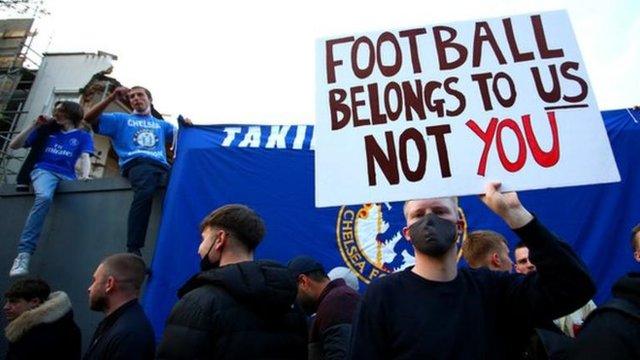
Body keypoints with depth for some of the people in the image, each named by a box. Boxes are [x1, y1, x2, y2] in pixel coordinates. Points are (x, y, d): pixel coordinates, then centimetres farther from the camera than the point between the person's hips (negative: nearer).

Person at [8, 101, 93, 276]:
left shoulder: (83, 136, 19)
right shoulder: (47, 129, 23)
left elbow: (85, 158, 2)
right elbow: (14, 145, 19)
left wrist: (85, 175, -19)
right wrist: (34, 125, 10)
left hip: (67, 176, 3)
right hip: (44, 170, -2)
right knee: (44, 197, -35)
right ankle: (24, 253, -42)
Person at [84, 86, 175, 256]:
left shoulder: (162, 124, 36)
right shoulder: (120, 119, 29)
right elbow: (89, 118, 17)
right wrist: (112, 97, 8)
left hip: (161, 166, 4)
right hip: (137, 163, -4)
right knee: (145, 192, -40)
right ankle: (133, 250, -41)